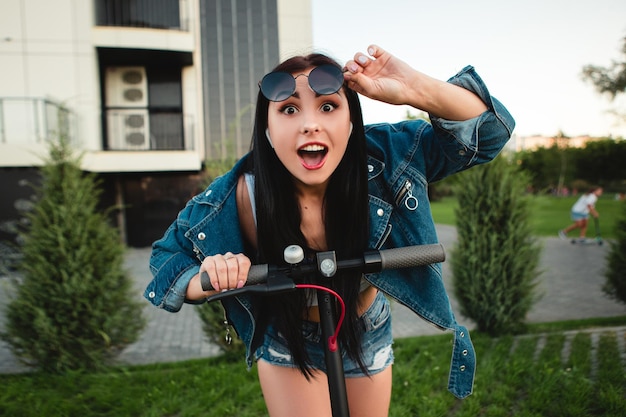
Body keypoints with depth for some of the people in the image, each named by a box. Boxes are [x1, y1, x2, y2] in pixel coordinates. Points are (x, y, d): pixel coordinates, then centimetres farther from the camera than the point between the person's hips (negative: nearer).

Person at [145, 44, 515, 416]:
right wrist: (209, 280, -37)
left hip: (367, 334, 3)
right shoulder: (241, 198, -30)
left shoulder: (381, 161, -29)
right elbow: (168, 255, -14)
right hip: (290, 342, -2)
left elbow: (488, 131, -26)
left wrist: (415, 89, -45)